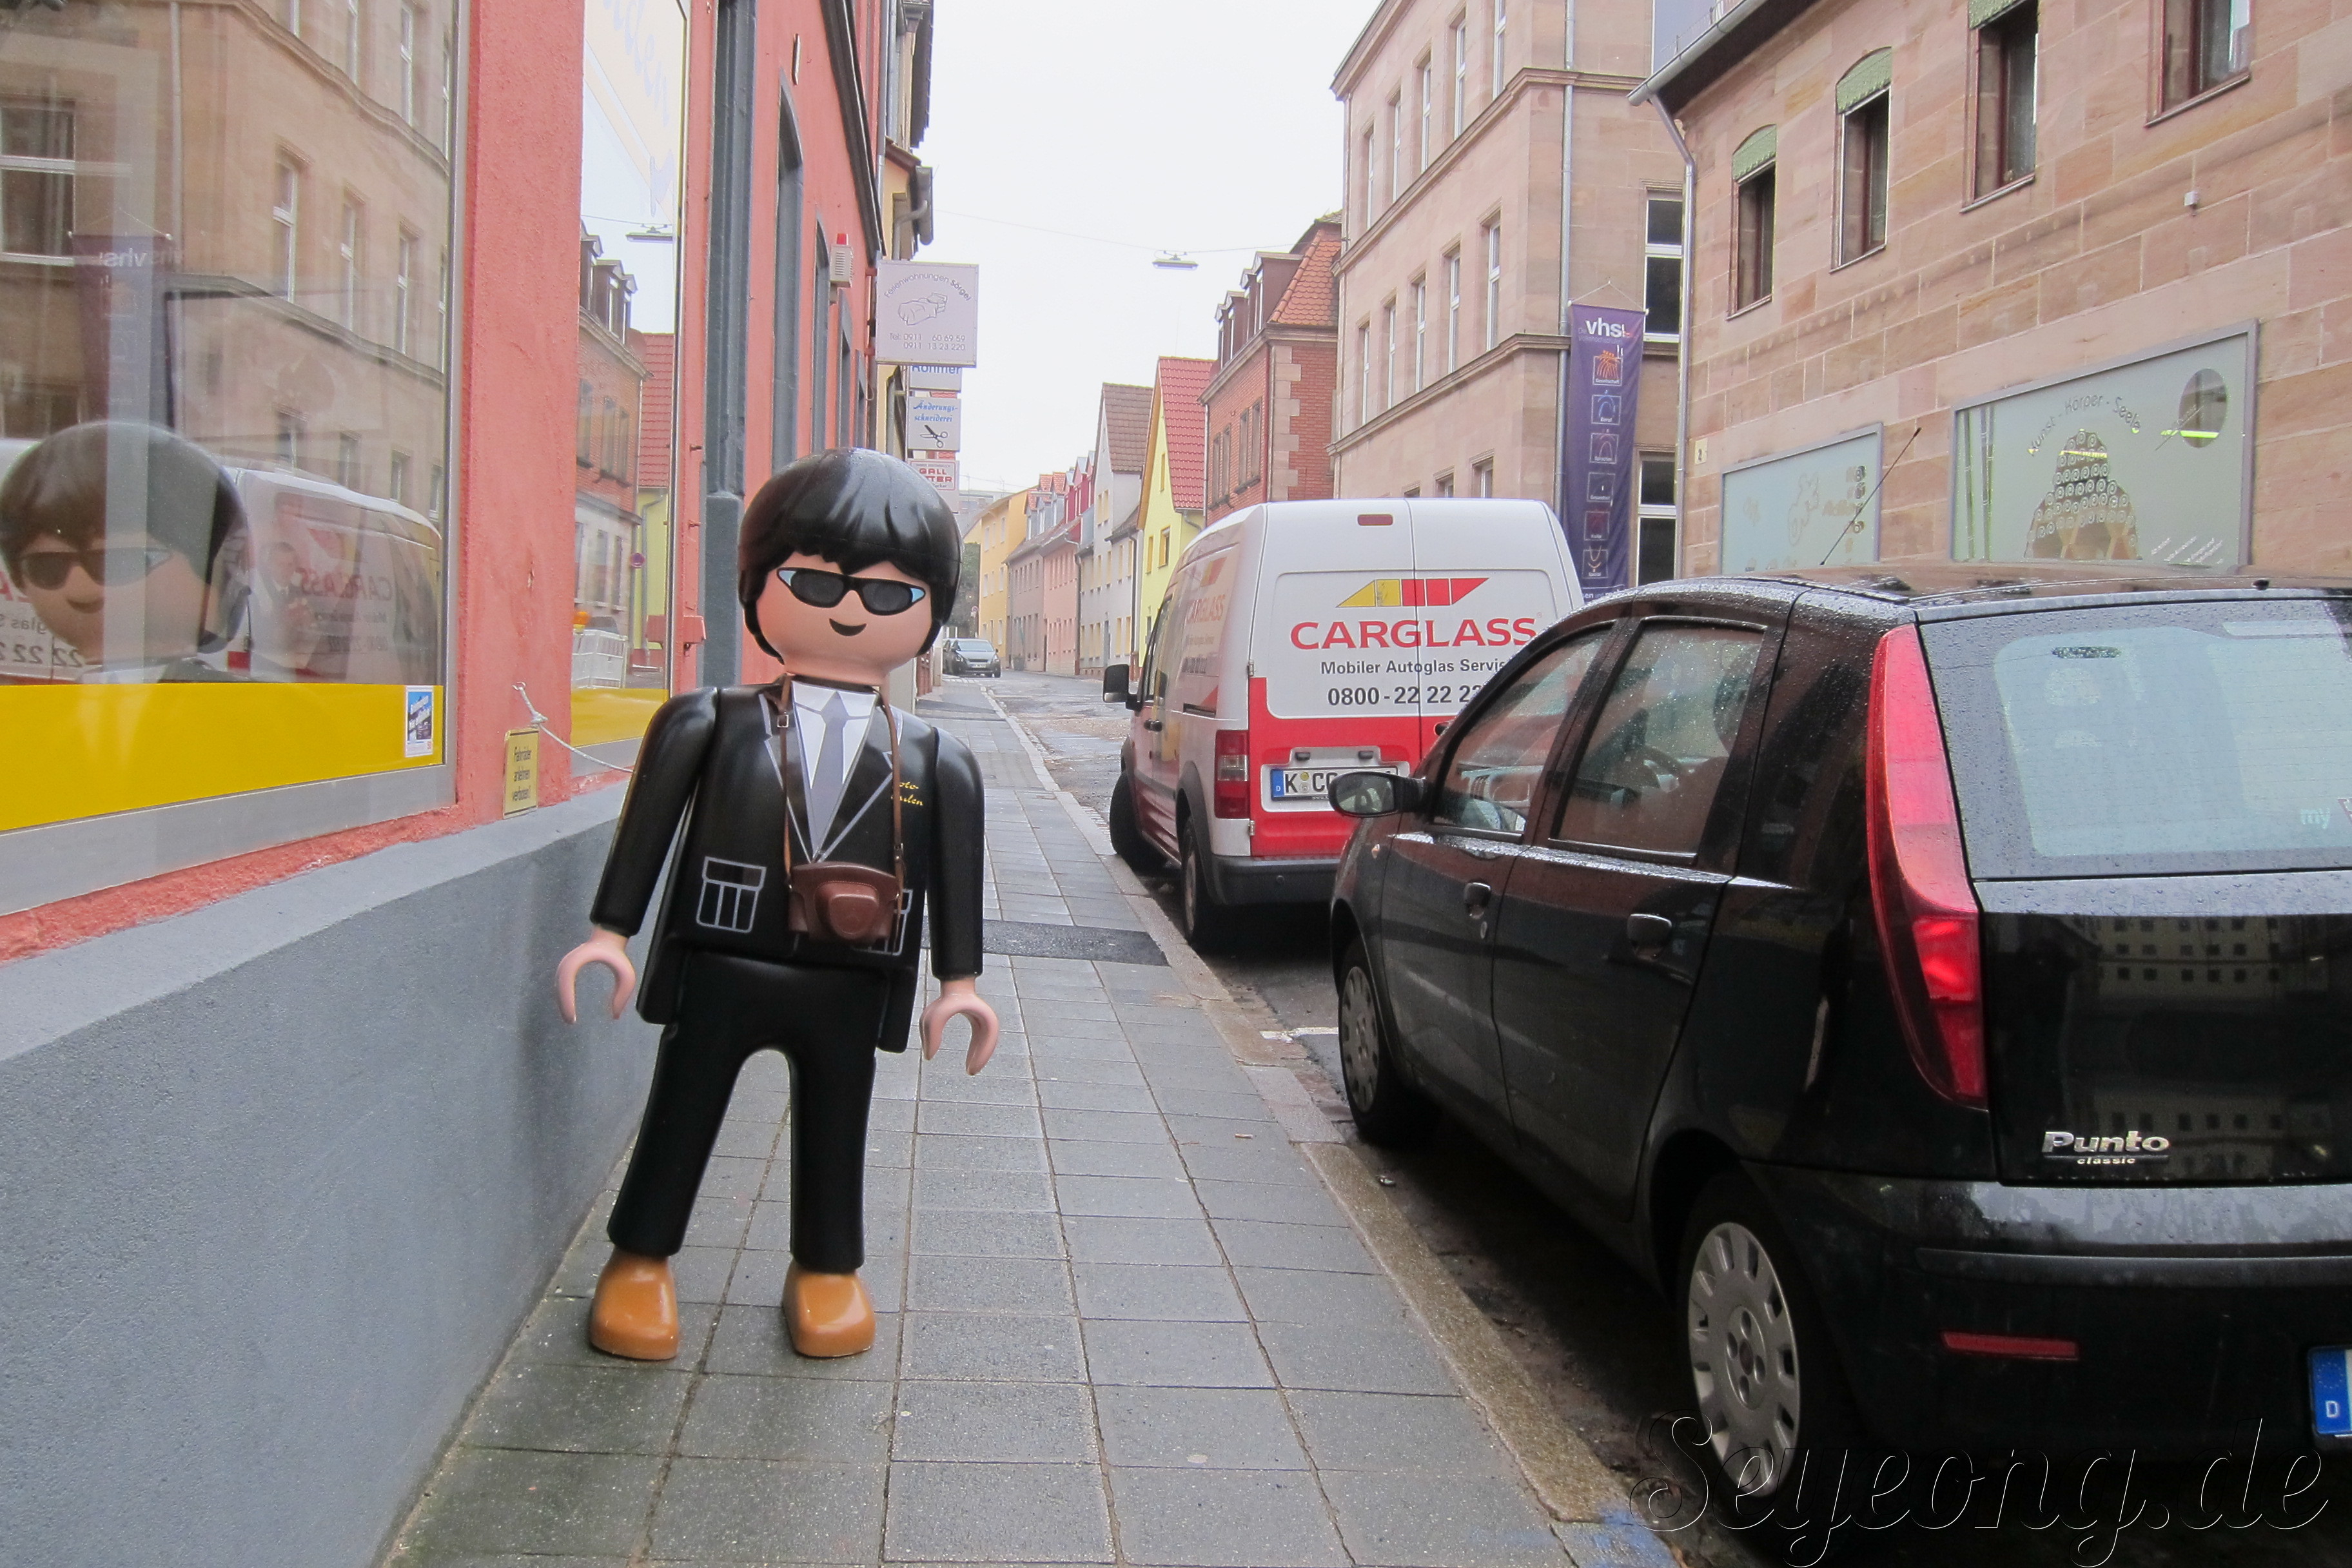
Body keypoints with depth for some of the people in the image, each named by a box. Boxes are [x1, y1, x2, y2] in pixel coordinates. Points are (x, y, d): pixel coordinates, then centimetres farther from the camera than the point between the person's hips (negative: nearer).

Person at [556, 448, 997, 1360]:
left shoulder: (934, 763, 0)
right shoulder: (710, 726, -3)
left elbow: (956, 873, 3)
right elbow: (648, 827, 0)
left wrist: (959, 979, 2)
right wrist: (611, 932, 0)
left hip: (851, 989, 1)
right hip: (720, 973, -1)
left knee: (834, 1125, 14)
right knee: (682, 1113, 12)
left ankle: (827, 1270, 34)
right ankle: (642, 1261, 32)